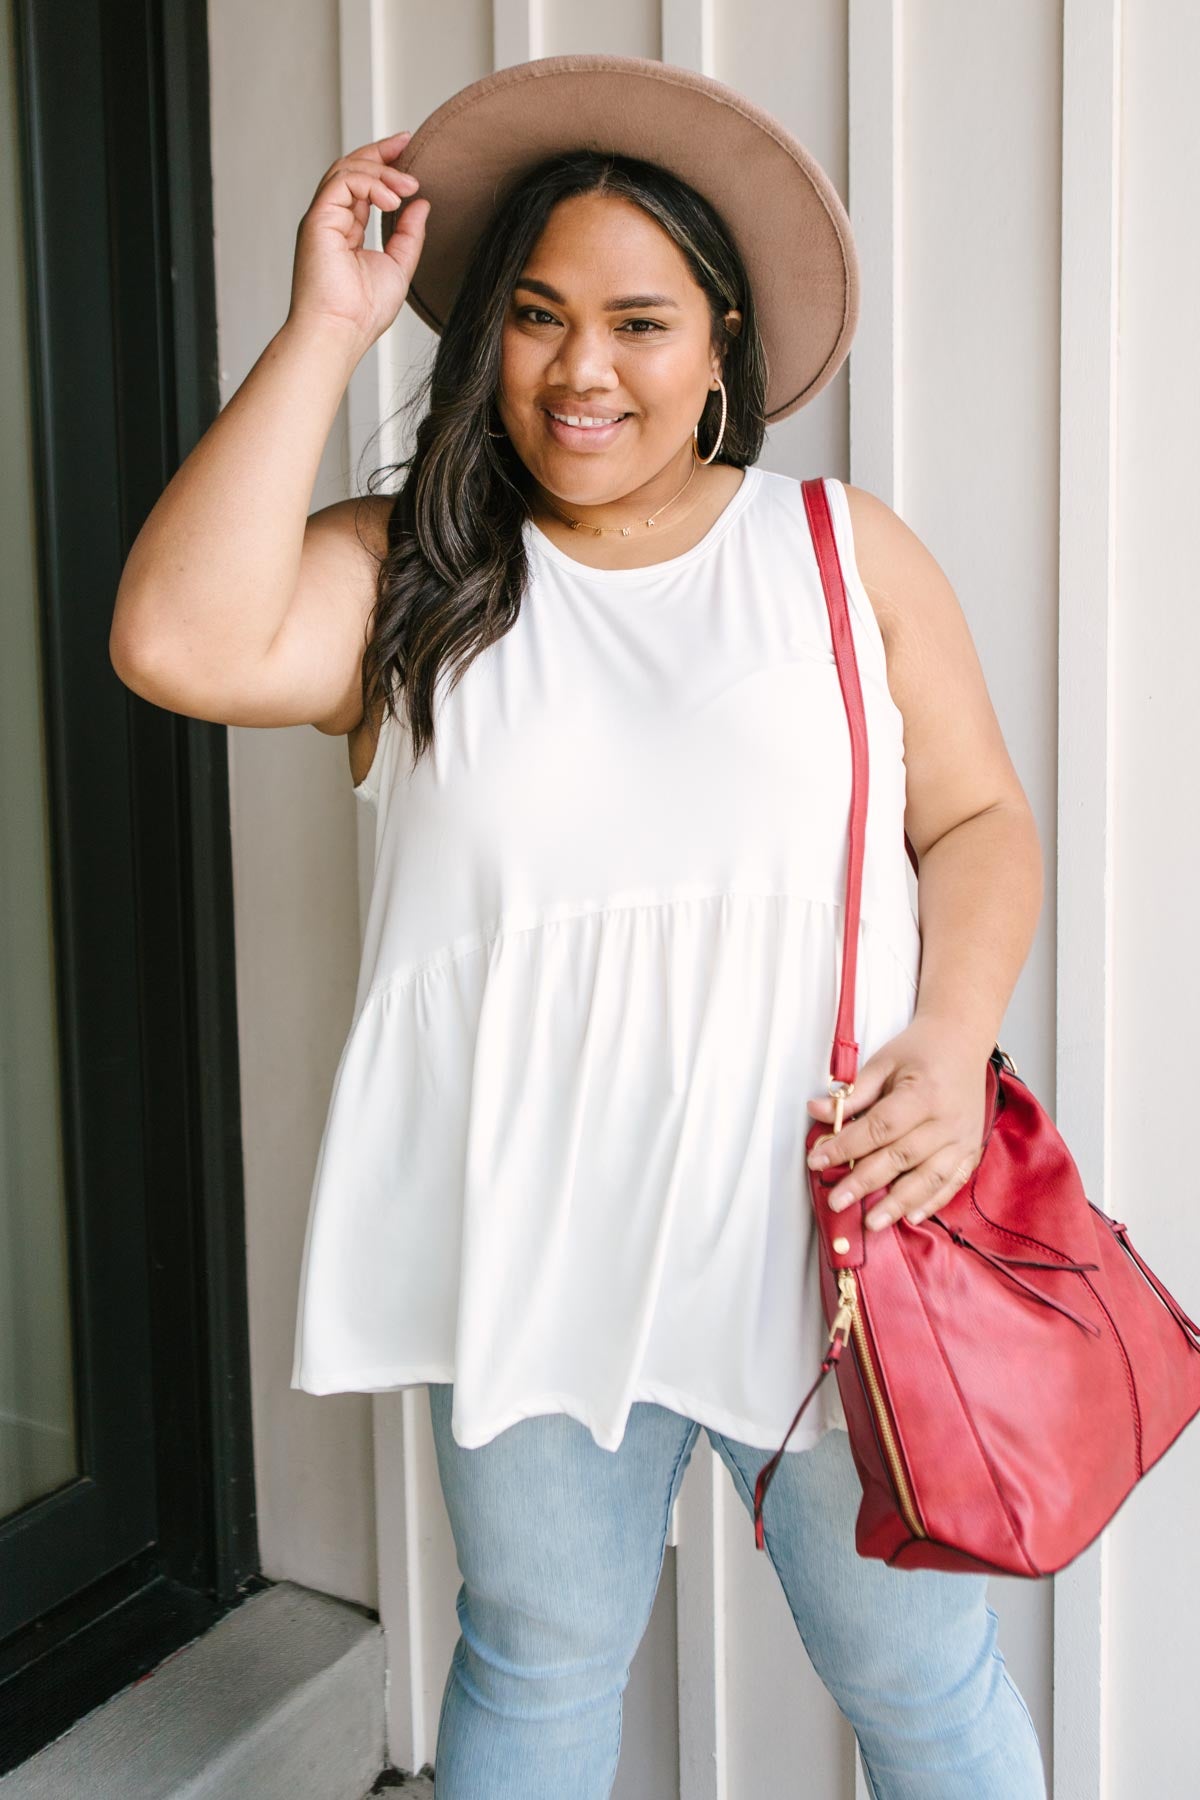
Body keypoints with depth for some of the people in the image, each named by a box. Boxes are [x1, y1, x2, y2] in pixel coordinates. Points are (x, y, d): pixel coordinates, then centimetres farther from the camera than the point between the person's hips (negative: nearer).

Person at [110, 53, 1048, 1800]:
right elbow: (180, 641, -16)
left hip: (830, 1218, 0)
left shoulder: (845, 549, 3)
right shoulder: (410, 573, 2)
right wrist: (328, 327, -11)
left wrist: (952, 1037, -14)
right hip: (533, 1242, 1)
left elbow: (980, 821, 5)